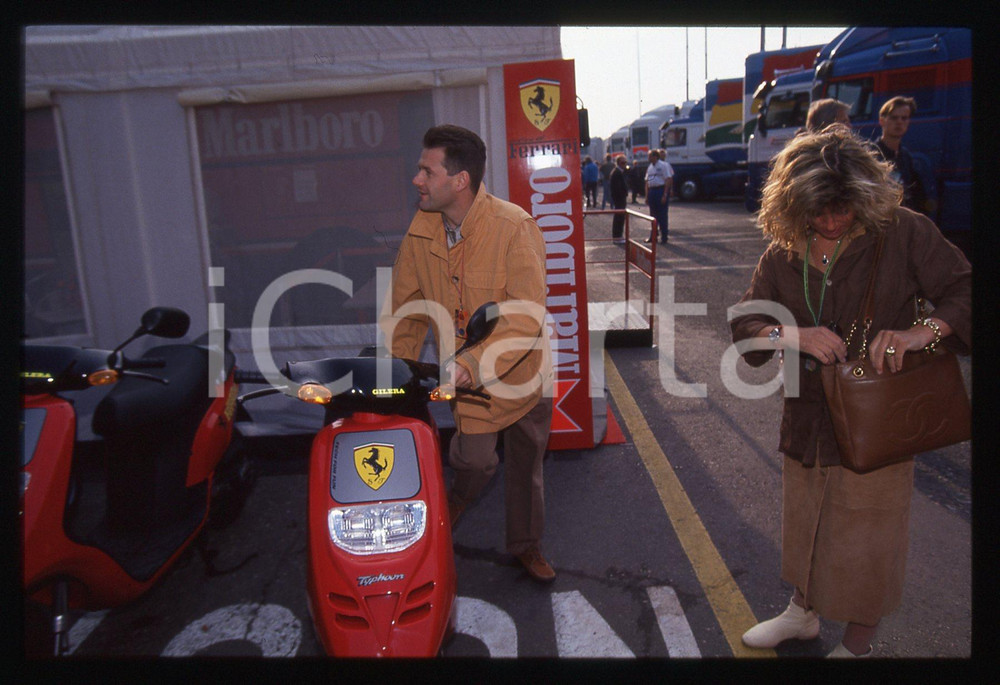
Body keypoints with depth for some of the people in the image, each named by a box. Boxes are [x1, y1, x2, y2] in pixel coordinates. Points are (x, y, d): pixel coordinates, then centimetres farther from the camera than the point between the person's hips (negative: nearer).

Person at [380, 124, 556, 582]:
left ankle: (526, 544, 38)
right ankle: (460, 494, 36)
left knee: (525, 462, 14)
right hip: (462, 372, 2)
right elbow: (407, 303, 2)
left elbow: (526, 317, -30)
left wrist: (471, 366, -39)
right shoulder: (422, 229, -7)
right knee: (475, 458, -1)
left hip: (521, 367, -2)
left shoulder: (515, 227, -24)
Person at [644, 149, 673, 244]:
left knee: (662, 216, -2)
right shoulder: (650, 167, 13)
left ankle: (663, 238, 5)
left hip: (661, 190, -7)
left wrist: (665, 195, -18)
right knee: (653, 215, 12)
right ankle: (653, 236, 22)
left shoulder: (664, 165, -7)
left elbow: (668, 180, -12)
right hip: (651, 191, 7)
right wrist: (647, 196, 9)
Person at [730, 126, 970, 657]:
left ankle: (857, 645, 36)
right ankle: (803, 613, 48)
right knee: (804, 523, 21)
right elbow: (745, 324, -4)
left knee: (867, 541, 10)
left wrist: (924, 331, -31)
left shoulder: (903, 232, -11)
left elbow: (966, 292, -11)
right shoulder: (784, 251, -1)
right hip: (807, 418, 4)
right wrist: (793, 335, -24)